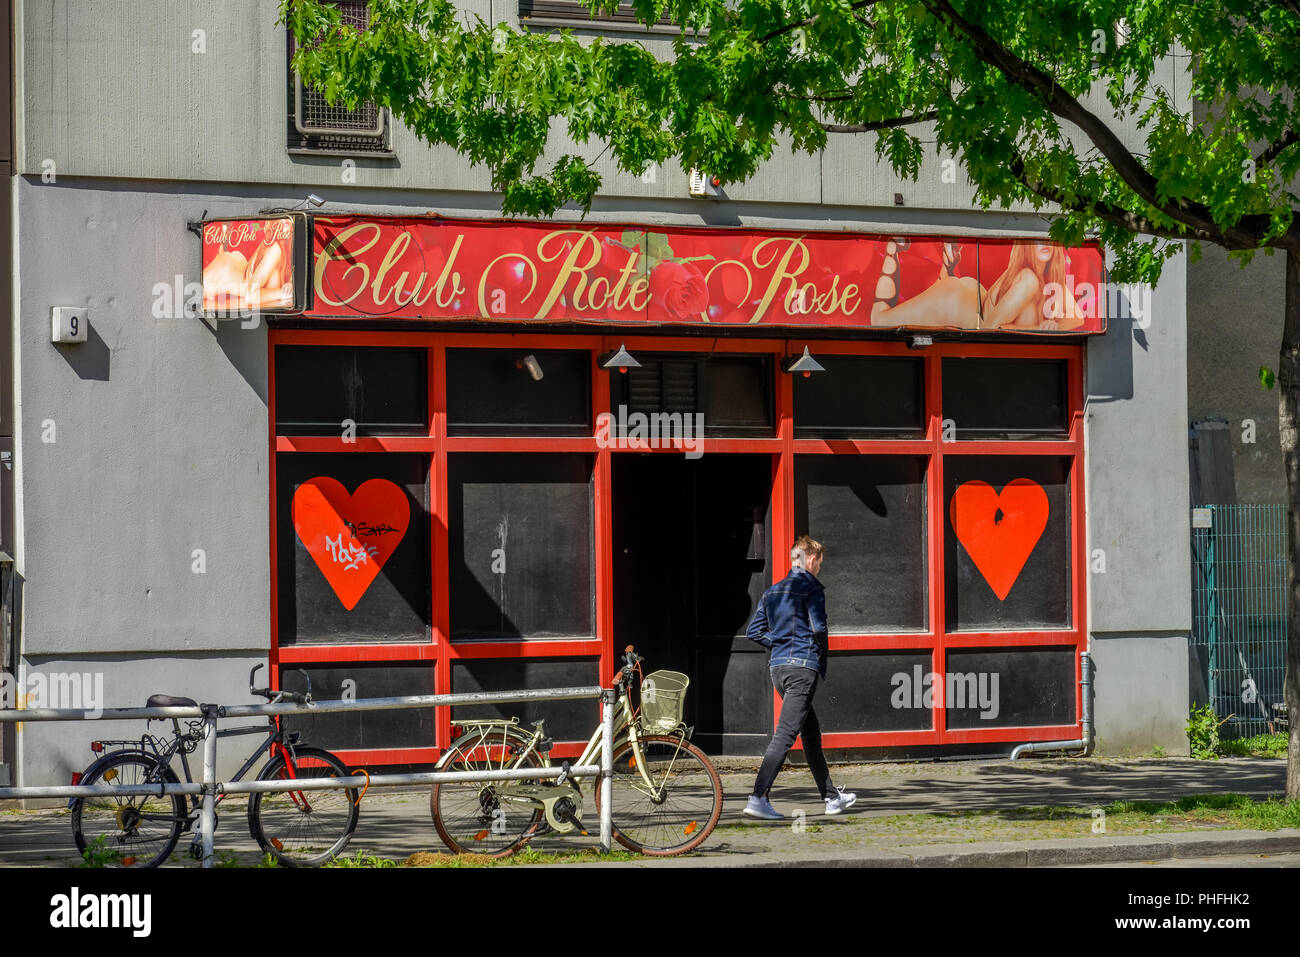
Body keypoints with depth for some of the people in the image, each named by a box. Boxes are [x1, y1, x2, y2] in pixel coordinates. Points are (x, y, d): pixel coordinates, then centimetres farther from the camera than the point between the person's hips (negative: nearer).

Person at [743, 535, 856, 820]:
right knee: (785, 735, -11)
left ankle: (832, 797, 25)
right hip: (803, 667, -8)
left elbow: (754, 631, 14)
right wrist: (822, 660, -2)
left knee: (811, 733, 17)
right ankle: (758, 798, -20)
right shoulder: (811, 588, -7)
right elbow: (818, 627, -17)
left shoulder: (773, 591, 15)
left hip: (778, 668, 8)